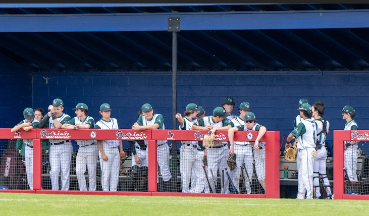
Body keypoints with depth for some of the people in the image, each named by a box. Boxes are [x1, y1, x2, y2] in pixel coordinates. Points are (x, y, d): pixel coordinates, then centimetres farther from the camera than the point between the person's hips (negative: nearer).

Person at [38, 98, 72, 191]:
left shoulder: (66, 117, -2)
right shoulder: (49, 117, 10)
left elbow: (58, 126, -19)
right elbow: (40, 125, -6)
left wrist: (53, 114, -14)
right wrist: (49, 113, -9)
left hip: (64, 146, -3)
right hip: (53, 147, 3)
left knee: (65, 170, -2)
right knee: (54, 171, -2)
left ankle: (65, 190, 3)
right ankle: (54, 190, 3)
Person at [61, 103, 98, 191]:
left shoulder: (90, 119, -7)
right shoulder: (75, 119, 9)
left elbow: (87, 126, -29)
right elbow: (63, 126, 1)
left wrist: (77, 126, -16)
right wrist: (72, 127, -17)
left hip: (91, 148, -5)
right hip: (81, 149, 5)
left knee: (91, 172, -2)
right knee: (79, 171, -1)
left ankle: (92, 191, 5)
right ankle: (83, 191, 7)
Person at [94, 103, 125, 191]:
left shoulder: (115, 121, 15)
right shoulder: (99, 124, -3)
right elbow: (99, 140, -7)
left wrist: (121, 150, 12)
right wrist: (102, 153, -14)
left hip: (116, 150, 5)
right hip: (106, 149, -5)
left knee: (115, 172, 4)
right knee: (106, 173, -7)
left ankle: (113, 191, 8)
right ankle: (105, 191, -2)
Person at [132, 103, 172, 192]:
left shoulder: (159, 117, -8)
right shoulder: (142, 118, 7)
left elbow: (155, 126, -27)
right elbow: (135, 127, -5)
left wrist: (140, 127, -25)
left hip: (161, 147, -5)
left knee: (164, 169, -5)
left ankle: (168, 191, -2)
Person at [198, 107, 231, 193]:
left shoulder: (224, 120, -3)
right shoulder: (205, 120, -4)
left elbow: (229, 127, -20)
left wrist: (215, 128, -24)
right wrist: (204, 128, -16)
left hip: (223, 149, 1)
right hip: (211, 150, -1)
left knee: (224, 173, 5)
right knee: (211, 175, -7)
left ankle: (225, 192, 18)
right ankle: (213, 192, 6)